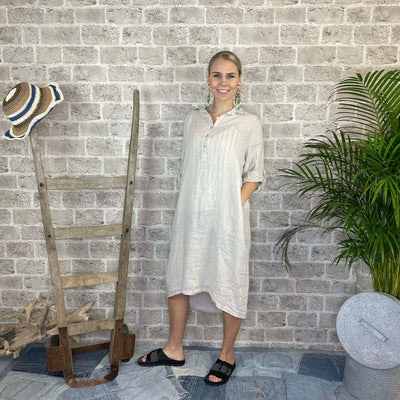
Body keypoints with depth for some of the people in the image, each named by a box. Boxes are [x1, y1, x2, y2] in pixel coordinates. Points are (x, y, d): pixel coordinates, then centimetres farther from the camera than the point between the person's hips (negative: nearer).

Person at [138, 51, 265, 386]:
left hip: (227, 218, -4)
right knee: (180, 278, 13)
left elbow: (254, 175, -2)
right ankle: (174, 350, 32)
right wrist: (190, 205, 6)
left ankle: (227, 355, 29)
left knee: (229, 285, 7)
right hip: (191, 215, 4)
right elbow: (188, 169, 12)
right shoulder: (194, 120, 7)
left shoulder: (249, 123, -4)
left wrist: (234, 207, -12)